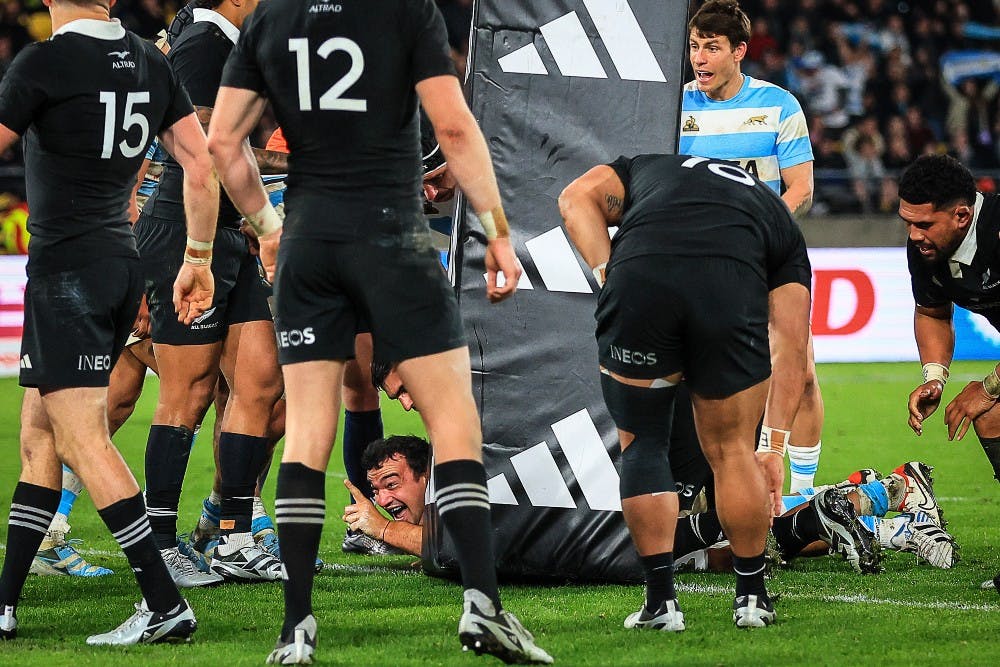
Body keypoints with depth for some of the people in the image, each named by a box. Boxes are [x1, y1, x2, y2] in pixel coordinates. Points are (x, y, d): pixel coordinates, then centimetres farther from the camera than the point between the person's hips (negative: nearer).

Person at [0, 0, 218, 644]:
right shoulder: (150, 62, 7)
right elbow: (202, 164, 8)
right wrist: (198, 260, 16)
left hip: (67, 270, -8)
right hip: (124, 263, 8)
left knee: (82, 438, -8)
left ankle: (165, 605, -14)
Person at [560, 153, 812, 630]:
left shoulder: (643, 168, 40)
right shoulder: (781, 221, 37)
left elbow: (577, 198, 17)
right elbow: (790, 348, 29)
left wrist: (608, 276, 12)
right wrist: (773, 445, 30)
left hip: (637, 274, 0)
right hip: (731, 290, 0)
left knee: (642, 442, 19)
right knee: (730, 449, 21)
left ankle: (661, 601, 16)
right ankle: (751, 598, 29)